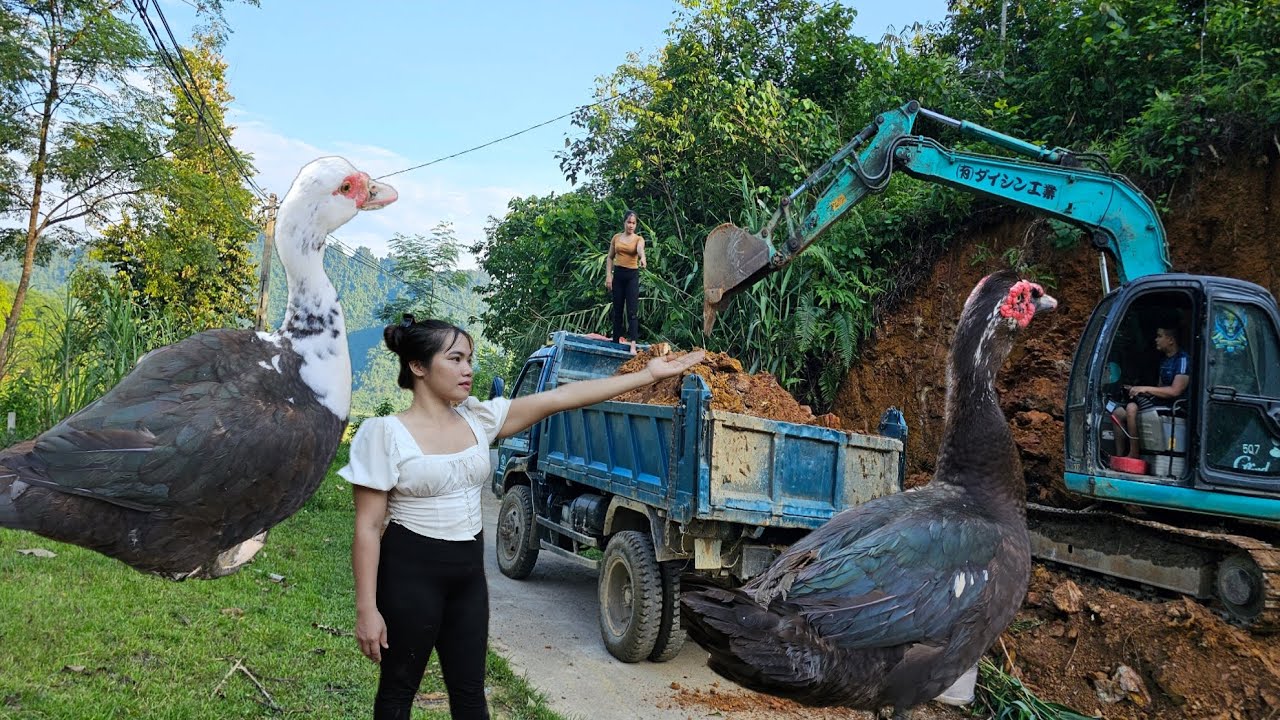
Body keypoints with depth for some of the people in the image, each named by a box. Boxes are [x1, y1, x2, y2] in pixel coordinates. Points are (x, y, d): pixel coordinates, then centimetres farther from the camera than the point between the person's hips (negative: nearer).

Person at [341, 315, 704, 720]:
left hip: (468, 572, 5)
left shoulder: (478, 419, 1)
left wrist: (648, 375, -8)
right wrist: (367, 609, -15)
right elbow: (368, 528, -13)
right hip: (411, 573, -5)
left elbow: (559, 398, -5)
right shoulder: (385, 433, -14)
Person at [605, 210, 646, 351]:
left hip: (632, 275, -3)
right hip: (618, 274, 3)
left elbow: (640, 249, -26)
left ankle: (632, 345, -15)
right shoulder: (616, 238, 7)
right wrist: (608, 275, 0)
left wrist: (642, 258, -48)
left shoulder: (638, 239, -3)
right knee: (617, 309, 9)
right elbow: (610, 257, 11)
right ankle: (616, 341, 16)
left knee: (632, 311, -8)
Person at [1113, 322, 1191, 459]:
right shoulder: (1165, 360, 21)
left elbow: (1175, 391, -20)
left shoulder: (1182, 359, -10)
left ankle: (1133, 454, -22)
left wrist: (1145, 389, -15)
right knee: (1118, 413, -4)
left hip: (1173, 405, -10)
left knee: (1131, 408, -30)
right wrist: (1136, 389, 6)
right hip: (1159, 401, 10)